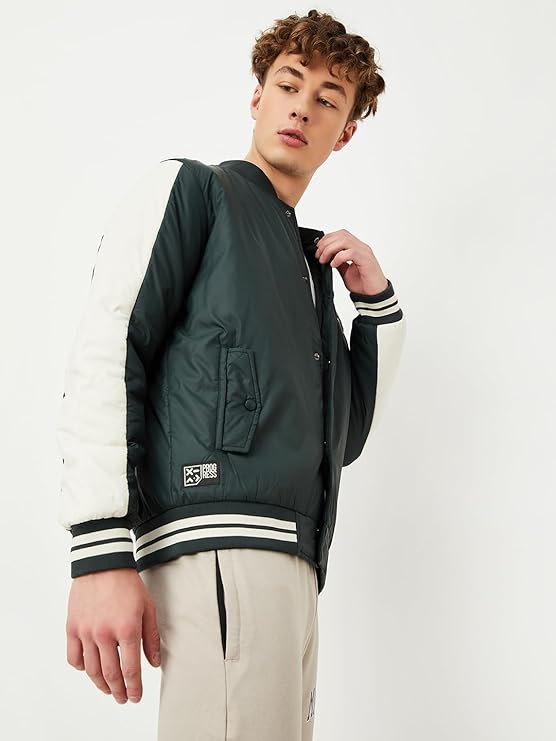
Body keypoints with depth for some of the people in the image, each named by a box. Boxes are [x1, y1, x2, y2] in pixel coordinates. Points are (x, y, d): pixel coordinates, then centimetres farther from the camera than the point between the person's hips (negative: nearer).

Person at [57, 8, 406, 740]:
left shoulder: (311, 261, 27)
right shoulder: (190, 188, 8)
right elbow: (104, 352, -7)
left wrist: (378, 303, 15)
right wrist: (101, 552, -18)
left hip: (294, 568, 8)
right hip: (220, 545, -7)